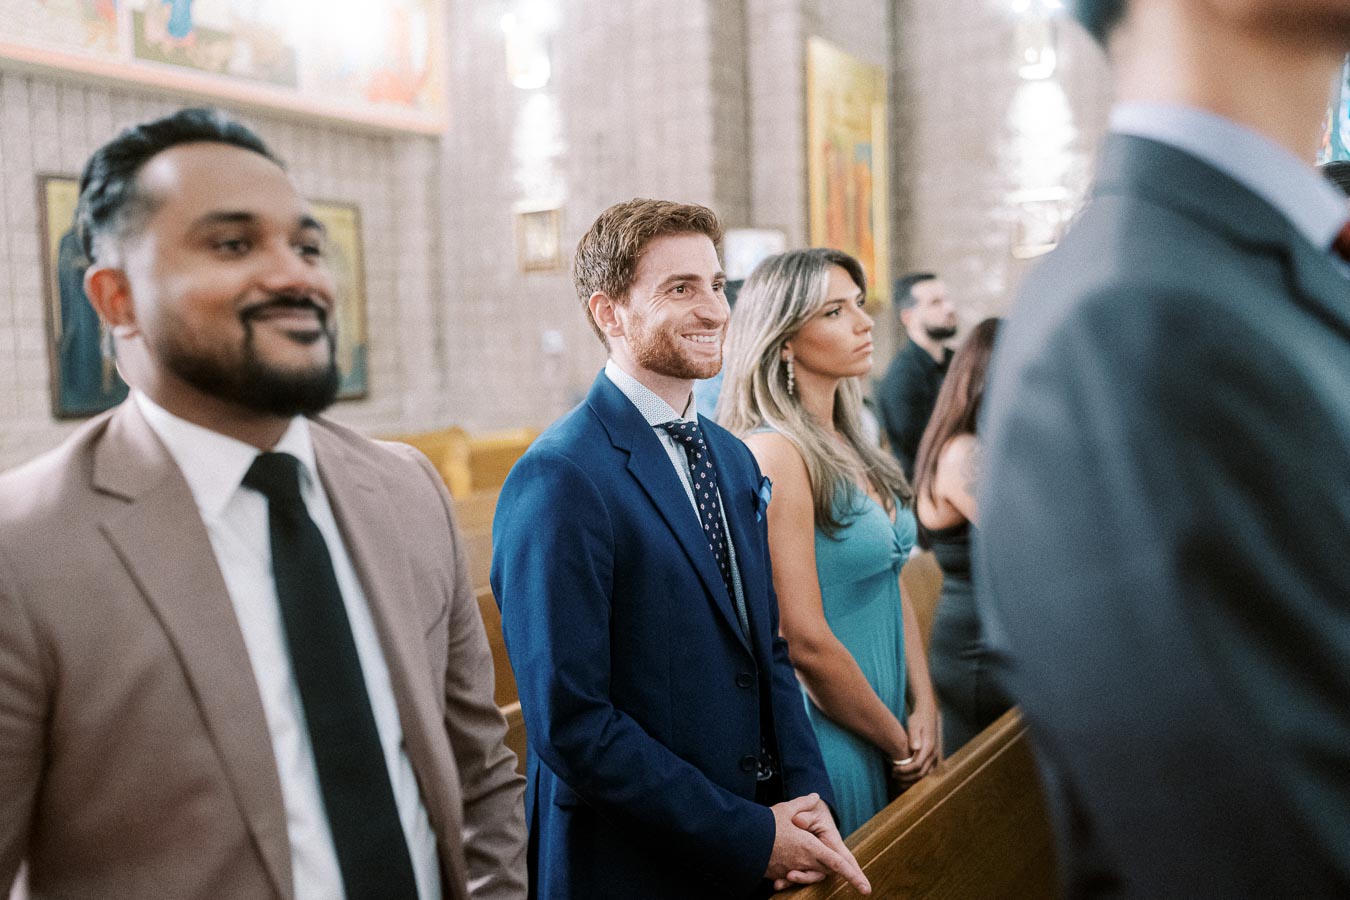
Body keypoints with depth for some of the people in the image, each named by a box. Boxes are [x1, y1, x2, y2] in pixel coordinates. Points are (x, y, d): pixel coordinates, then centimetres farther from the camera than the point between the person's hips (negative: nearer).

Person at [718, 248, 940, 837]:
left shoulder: (848, 447, 6)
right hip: (831, 743, -8)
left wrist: (926, 711, 0)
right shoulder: (776, 452, -20)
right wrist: (900, 744, -9)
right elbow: (807, 643, -22)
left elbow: (891, 585, 11)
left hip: (883, 737, 8)